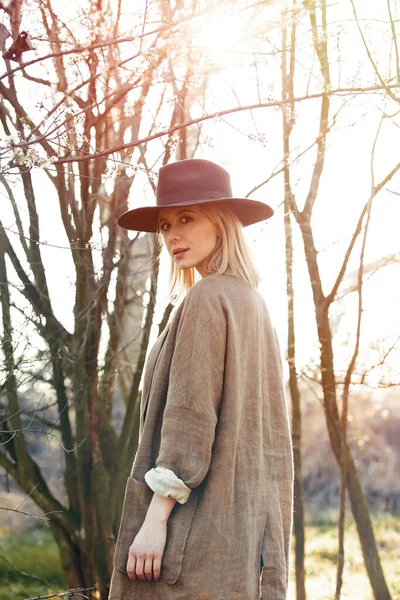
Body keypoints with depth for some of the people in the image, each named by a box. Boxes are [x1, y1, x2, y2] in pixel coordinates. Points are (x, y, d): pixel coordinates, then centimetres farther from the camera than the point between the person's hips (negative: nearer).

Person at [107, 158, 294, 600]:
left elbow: (191, 414, -17)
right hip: (244, 526, 9)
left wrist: (156, 518, -18)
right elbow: (269, 433, 18)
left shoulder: (206, 299, -10)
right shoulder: (253, 304, 16)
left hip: (197, 526, -9)